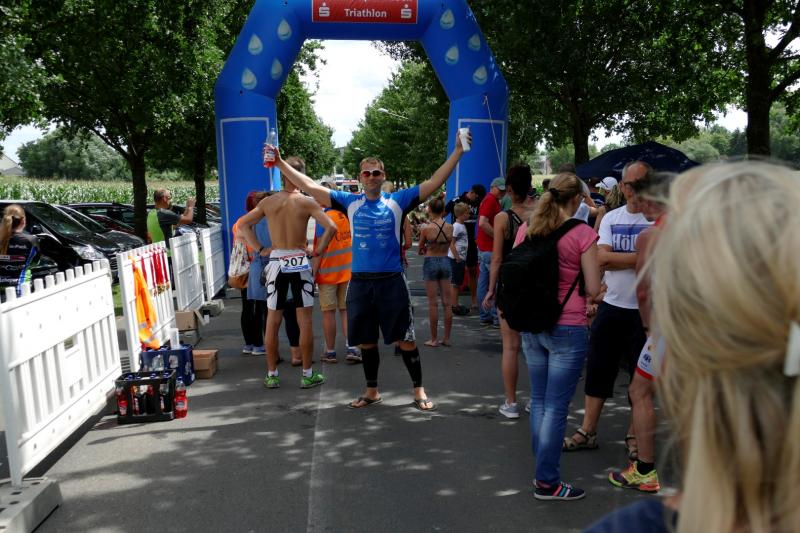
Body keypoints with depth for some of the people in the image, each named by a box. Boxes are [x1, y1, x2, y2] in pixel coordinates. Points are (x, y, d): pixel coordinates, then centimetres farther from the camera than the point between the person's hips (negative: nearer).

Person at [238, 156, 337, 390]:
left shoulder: (268, 202, 2)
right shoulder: (306, 202, -7)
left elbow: (243, 224, 7)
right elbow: (331, 227, -16)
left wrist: (260, 249, 7)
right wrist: (318, 250, -5)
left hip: (276, 262, 3)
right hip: (299, 262, -2)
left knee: (272, 321, 10)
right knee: (305, 320, 5)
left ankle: (271, 375, 17)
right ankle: (308, 374, 11)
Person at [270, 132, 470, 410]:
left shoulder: (397, 200, 0)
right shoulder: (350, 202, 5)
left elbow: (433, 183, -4)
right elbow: (310, 186, 4)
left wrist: (457, 153, -11)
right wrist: (280, 163, 1)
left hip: (392, 281, -2)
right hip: (360, 282, 2)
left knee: (406, 339, 3)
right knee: (366, 341, 13)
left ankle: (419, 390, 19)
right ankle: (372, 391, 30)